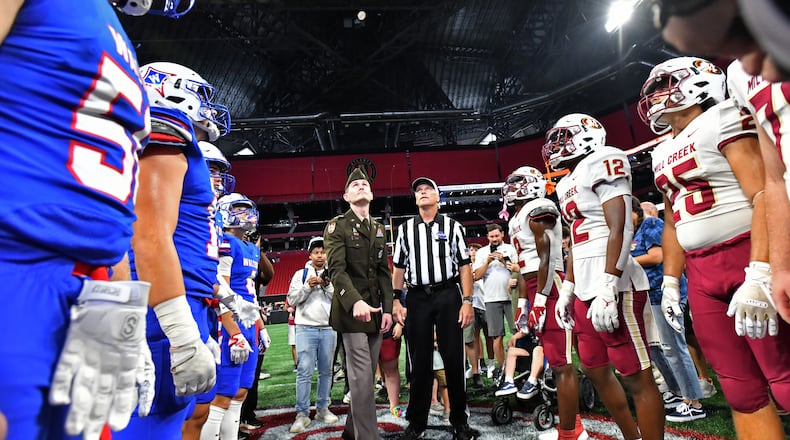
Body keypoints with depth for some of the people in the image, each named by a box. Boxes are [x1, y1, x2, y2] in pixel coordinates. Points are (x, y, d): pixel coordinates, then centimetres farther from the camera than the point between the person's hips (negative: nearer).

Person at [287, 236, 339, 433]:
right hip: (306, 328, -2)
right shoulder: (300, 274, 6)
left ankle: (322, 408, 20)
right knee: (304, 372, -6)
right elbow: (292, 300, 1)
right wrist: (308, 286, -11)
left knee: (326, 371, 9)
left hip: (329, 329, 2)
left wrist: (327, 286, -11)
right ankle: (302, 414, 0)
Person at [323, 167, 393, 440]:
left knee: (367, 375, 11)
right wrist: (355, 301, -28)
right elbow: (336, 269, -14)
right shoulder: (337, 226, -1)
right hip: (351, 310, -6)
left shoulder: (379, 229, 16)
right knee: (361, 377, -7)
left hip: (376, 310, 6)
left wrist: (387, 309, 4)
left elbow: (384, 272, 13)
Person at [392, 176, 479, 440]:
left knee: (453, 358, 4)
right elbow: (399, 269, 10)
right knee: (419, 361, 8)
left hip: (448, 296, -1)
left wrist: (467, 301, -6)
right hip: (417, 298, 2)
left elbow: (464, 266, 1)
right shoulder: (405, 229, 9)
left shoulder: (452, 227, 4)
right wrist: (396, 302, 3)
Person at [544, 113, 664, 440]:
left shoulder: (601, 164, -7)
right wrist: (567, 290, 20)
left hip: (613, 289, -10)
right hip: (585, 293, 10)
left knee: (637, 377, 0)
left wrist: (606, 288, -22)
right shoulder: (567, 185, 19)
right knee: (596, 371, 17)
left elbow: (620, 230, -16)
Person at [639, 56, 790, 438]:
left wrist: (759, 275, -24)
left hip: (748, 259, -7)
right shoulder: (664, 154, 18)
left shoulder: (721, 120, -4)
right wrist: (670, 282, 18)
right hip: (701, 277, 7)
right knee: (741, 391, 10)